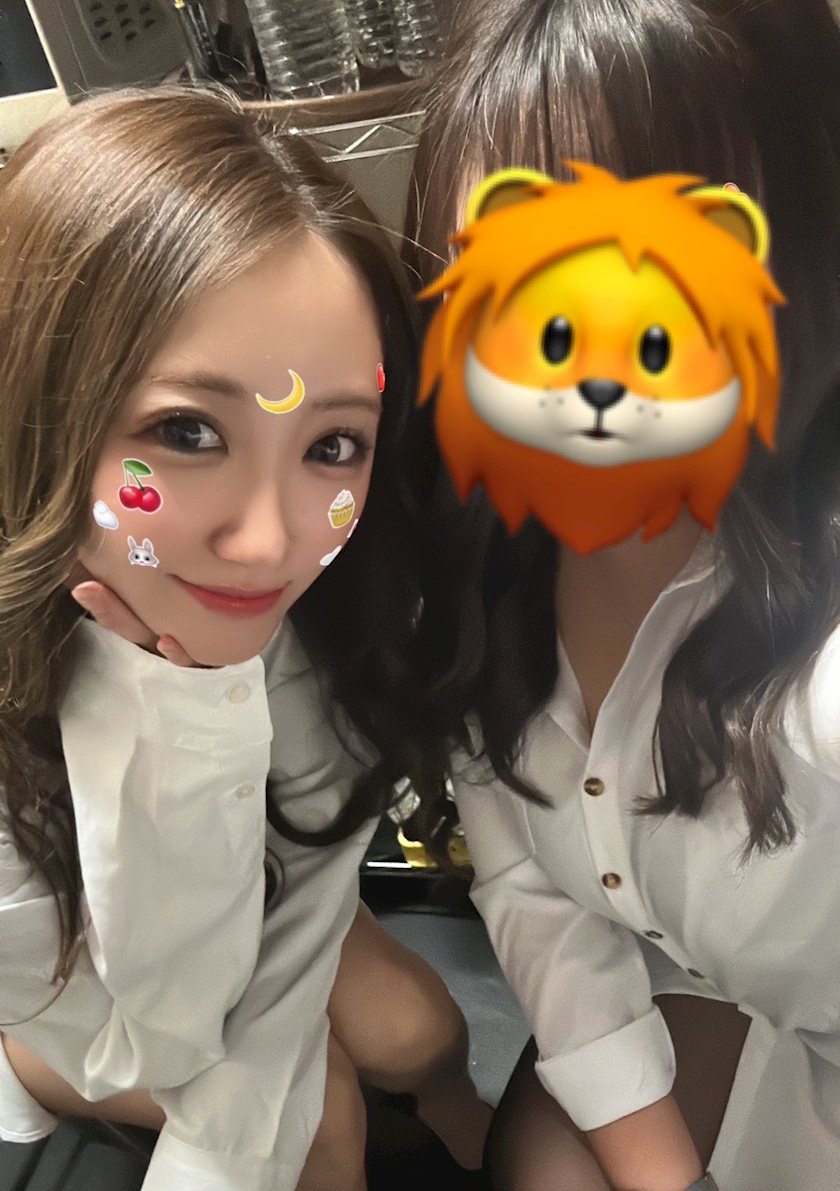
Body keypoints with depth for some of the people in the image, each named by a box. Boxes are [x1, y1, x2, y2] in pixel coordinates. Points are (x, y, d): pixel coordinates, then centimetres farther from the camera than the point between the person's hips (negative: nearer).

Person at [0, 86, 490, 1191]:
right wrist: (177, 720, -47)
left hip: (232, 893, 3)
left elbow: (303, 894, -18)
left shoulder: (316, 604, -30)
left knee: (414, 1028, -6)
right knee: (320, 1100, -14)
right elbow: (159, 1038, -32)